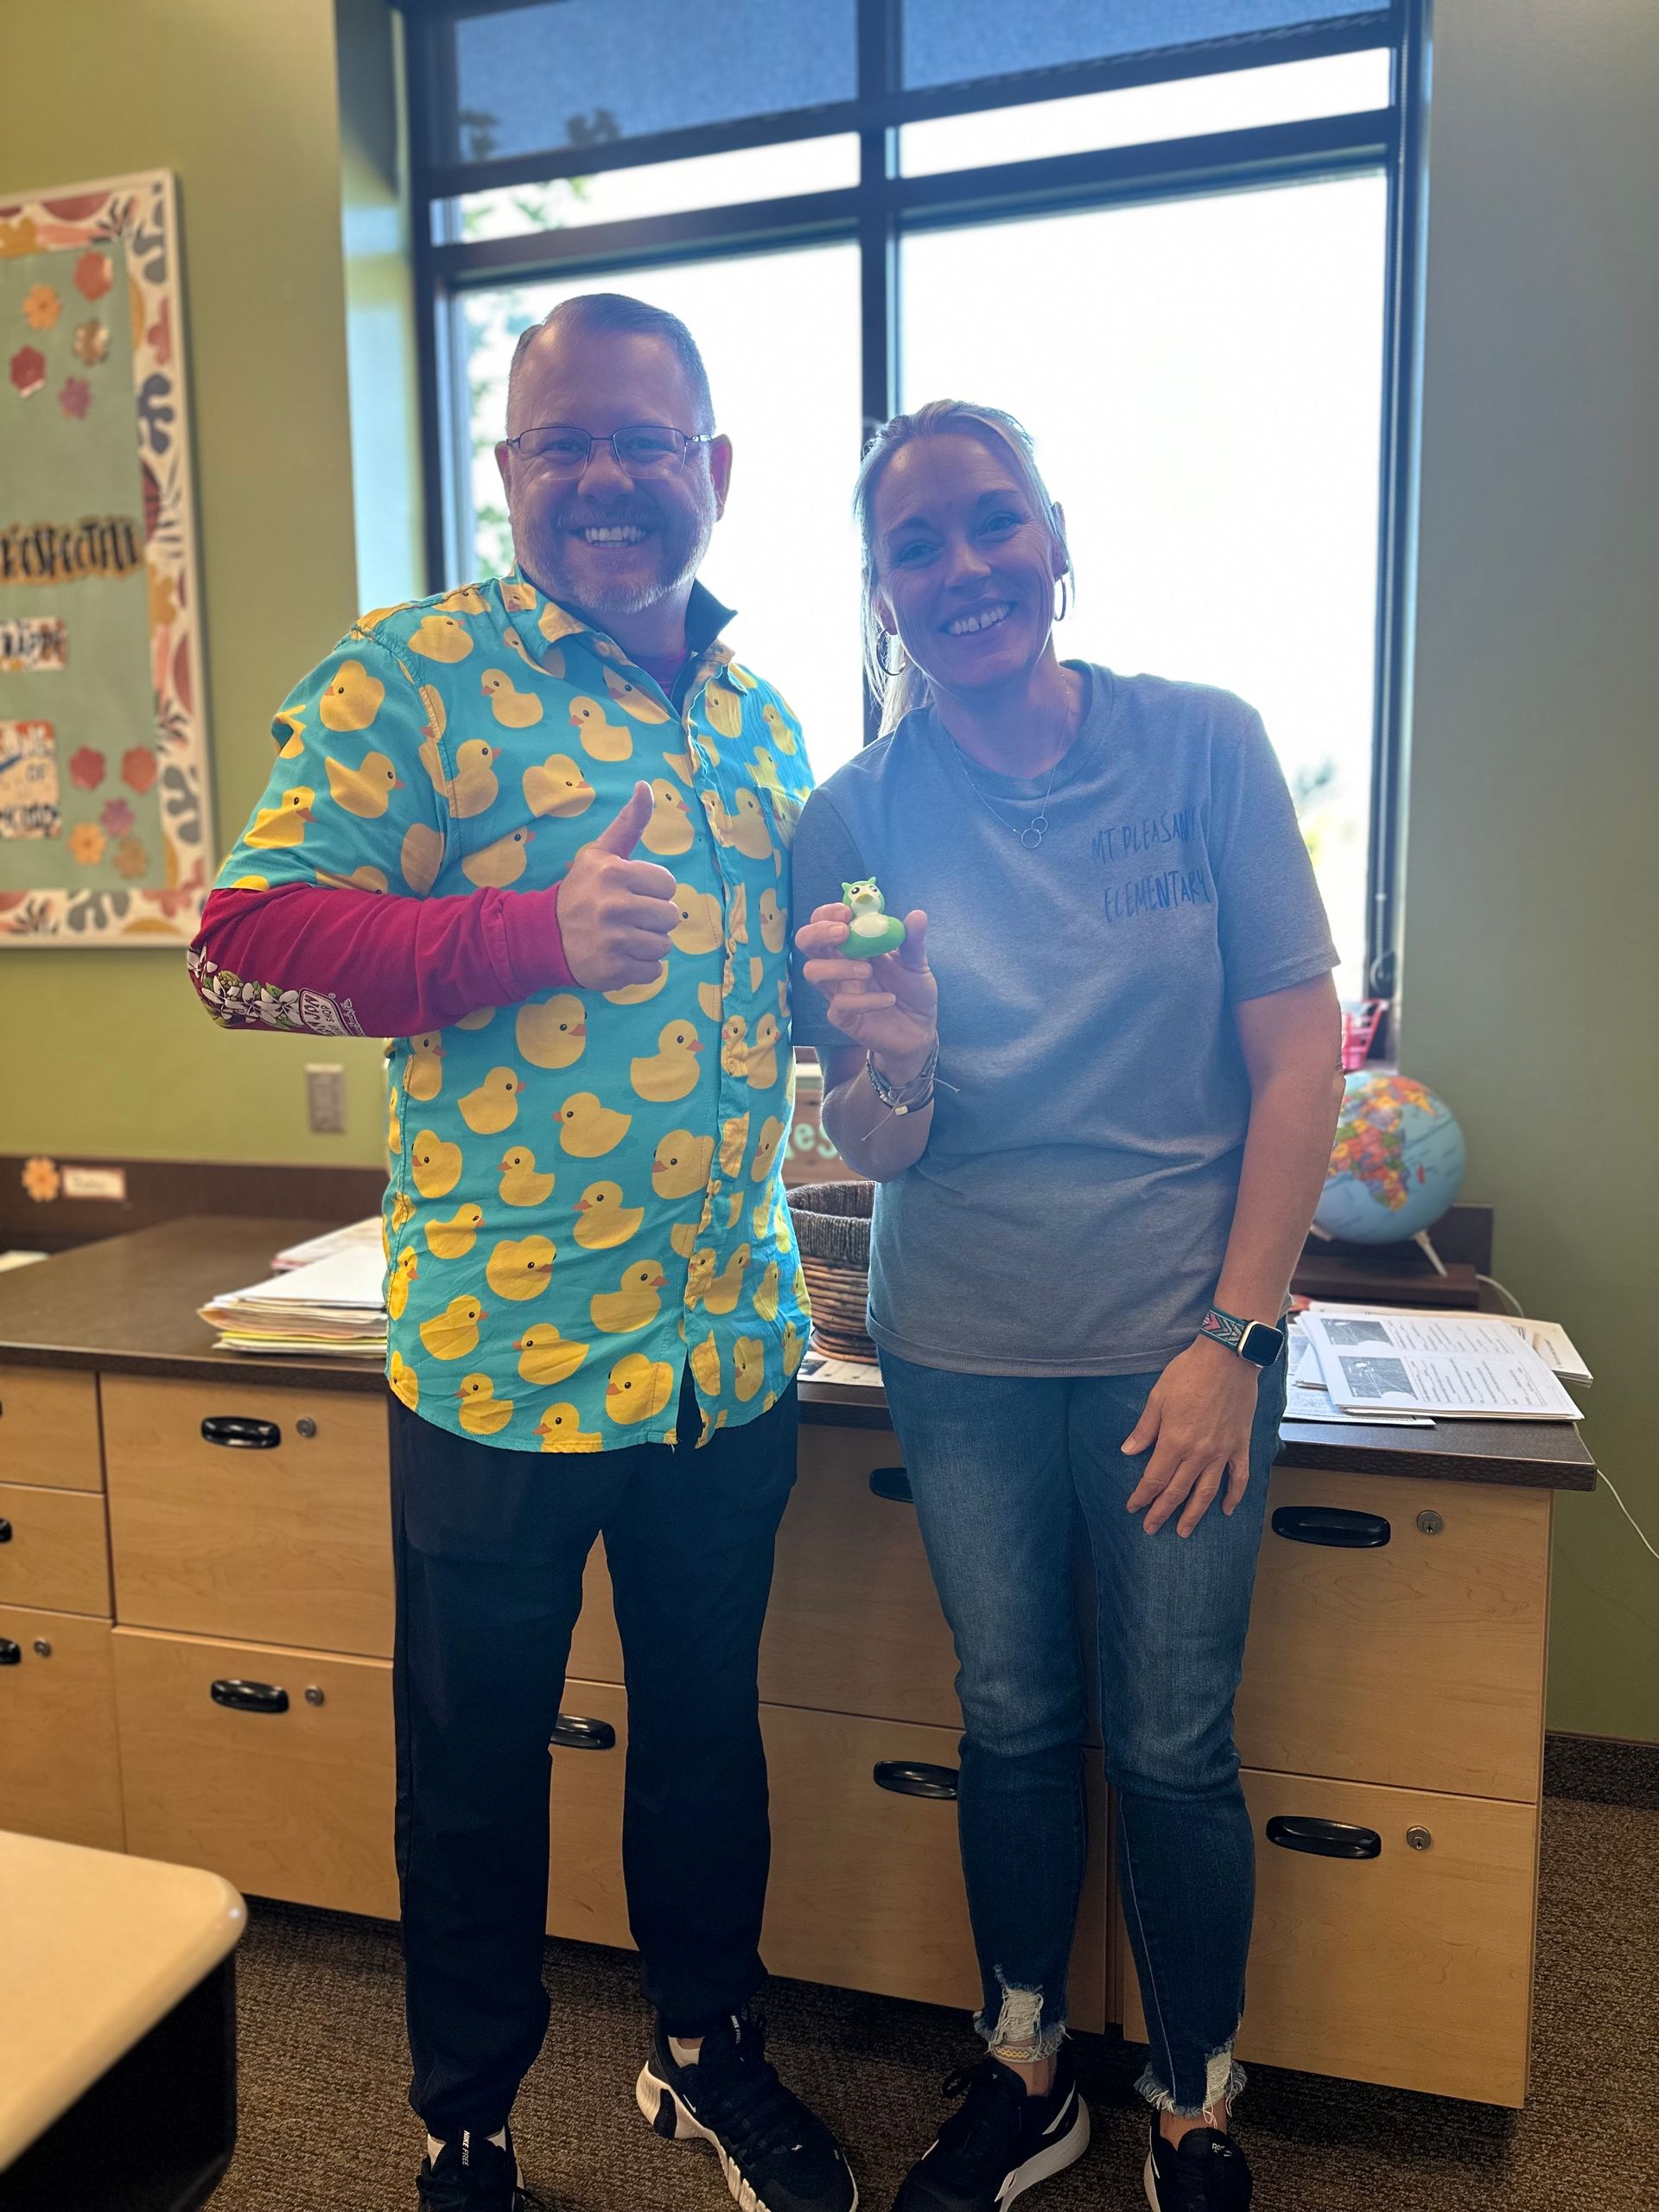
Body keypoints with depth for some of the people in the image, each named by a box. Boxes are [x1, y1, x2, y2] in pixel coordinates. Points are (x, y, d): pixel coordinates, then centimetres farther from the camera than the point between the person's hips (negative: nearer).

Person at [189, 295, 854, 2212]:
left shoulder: (759, 719, 12)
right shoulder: (409, 675, -6)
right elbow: (242, 945, -13)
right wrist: (533, 929, -25)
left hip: (733, 1345, 5)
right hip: (502, 1342, -5)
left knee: (708, 1725, 22)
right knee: (476, 1763, 15)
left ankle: (709, 2052, 48)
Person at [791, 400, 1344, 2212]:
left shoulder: (1201, 748, -7)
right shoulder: (853, 823, -4)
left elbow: (1299, 1060, -6)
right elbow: (871, 1151, -4)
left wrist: (1233, 1336, -10)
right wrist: (888, 1060, -27)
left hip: (1179, 1333, -1)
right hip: (961, 1349, 2)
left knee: (1170, 1744, 10)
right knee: (1012, 1721, 16)